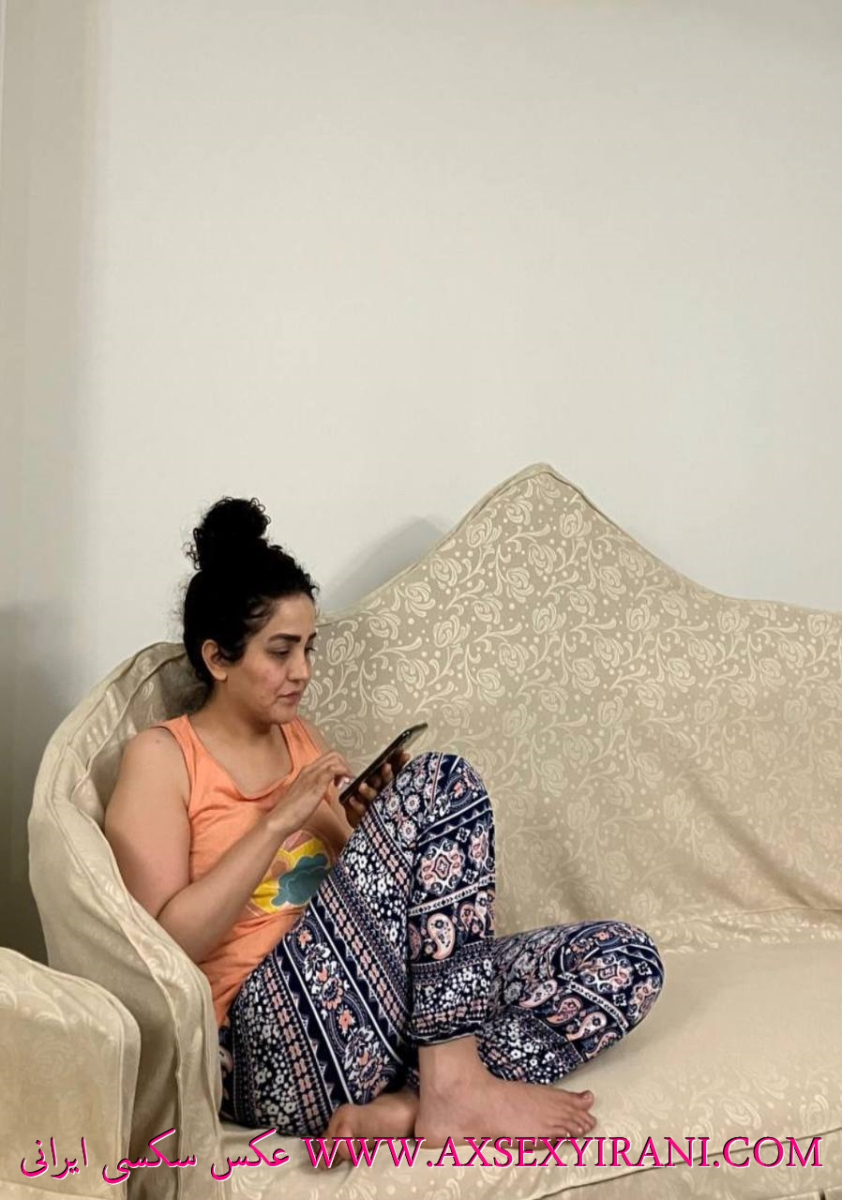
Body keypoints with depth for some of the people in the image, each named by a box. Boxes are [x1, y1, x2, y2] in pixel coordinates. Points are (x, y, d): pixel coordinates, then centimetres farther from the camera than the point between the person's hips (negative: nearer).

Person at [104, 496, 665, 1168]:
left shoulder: (302, 738, 19)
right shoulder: (160, 757, 0)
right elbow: (165, 947, -10)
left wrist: (371, 828, 1)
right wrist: (279, 821, -15)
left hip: (395, 1007, 7)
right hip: (277, 1049, -7)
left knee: (627, 962, -7)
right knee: (444, 782, -22)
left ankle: (396, 1111, -20)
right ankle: (452, 1089, -18)